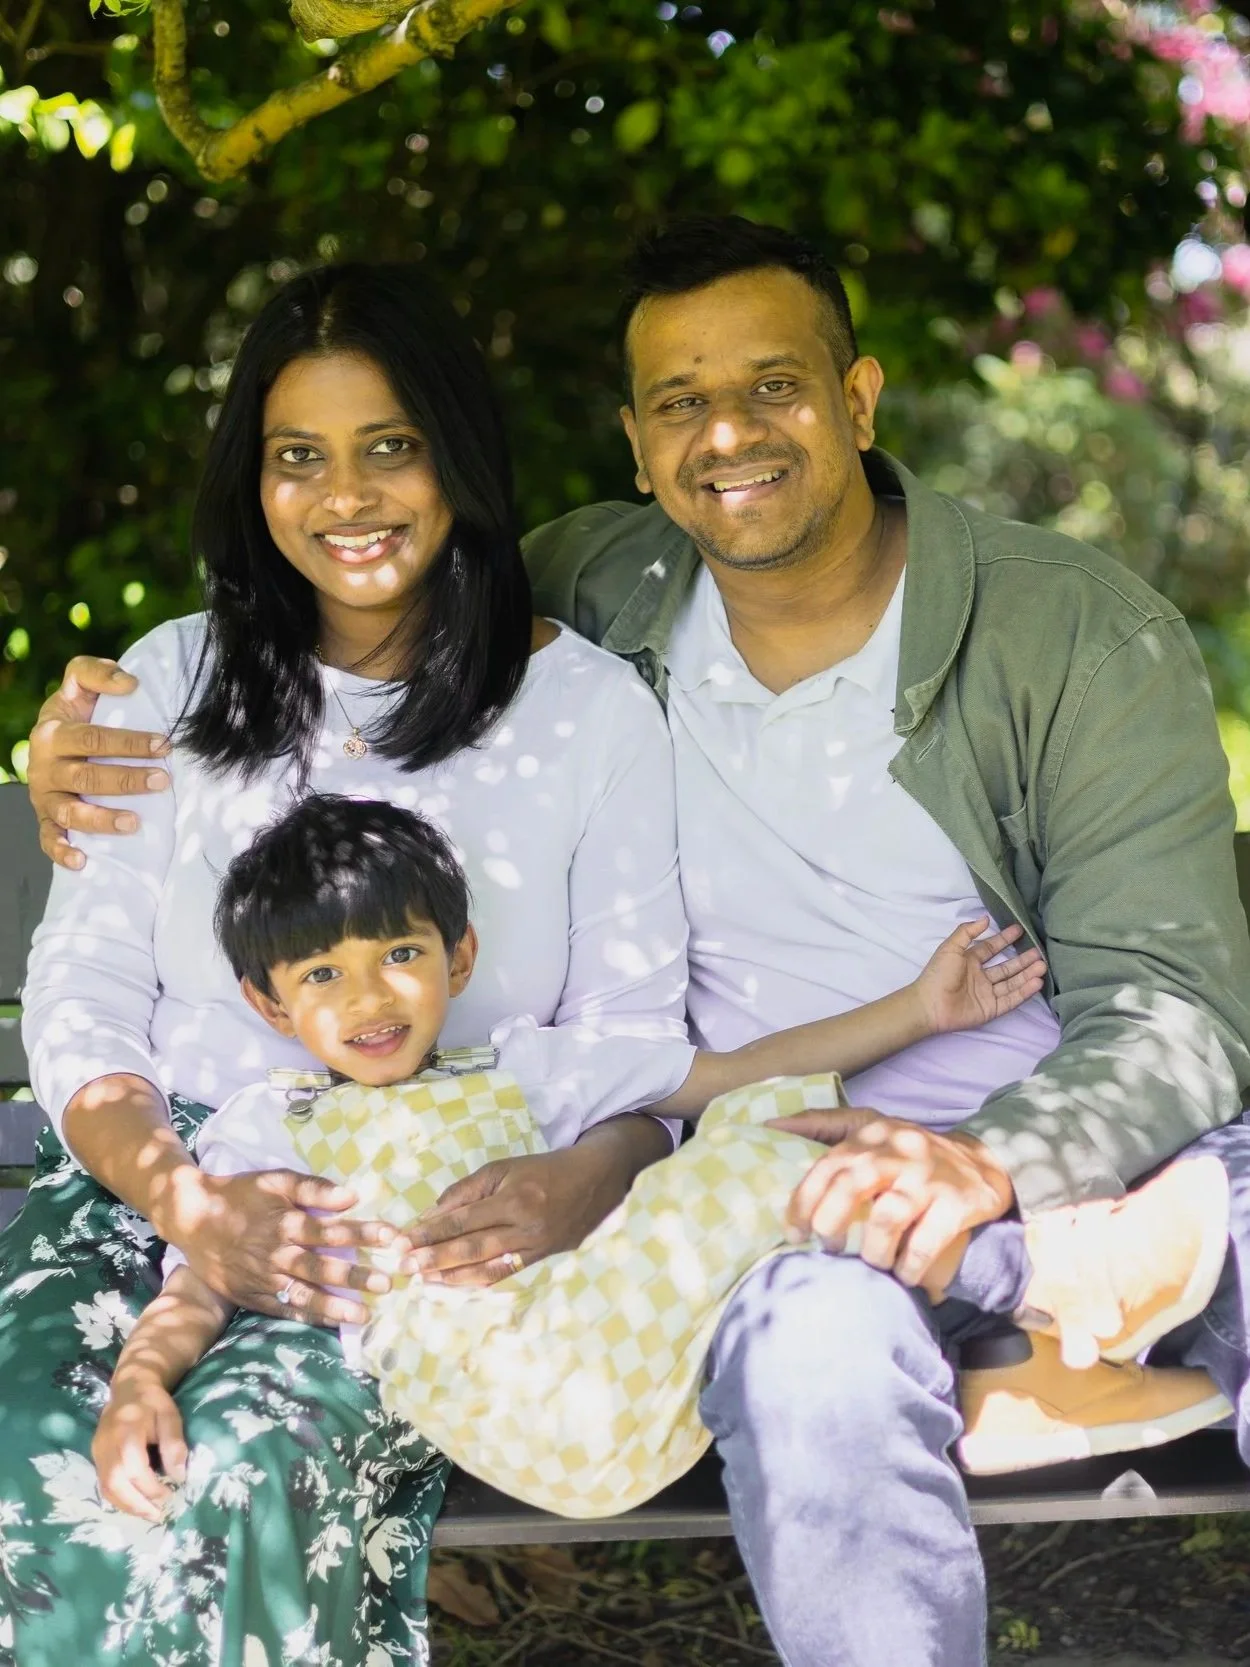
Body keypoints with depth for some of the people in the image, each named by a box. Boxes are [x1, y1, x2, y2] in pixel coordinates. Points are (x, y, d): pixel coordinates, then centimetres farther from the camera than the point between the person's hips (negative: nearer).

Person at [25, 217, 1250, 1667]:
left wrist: (986, 1161, -30)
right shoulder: (597, 596, 4)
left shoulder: (1088, 637, -5)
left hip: (1099, 1138, 1)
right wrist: (91, 741, 0)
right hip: (783, 1177, 0)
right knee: (816, 1340, -36)